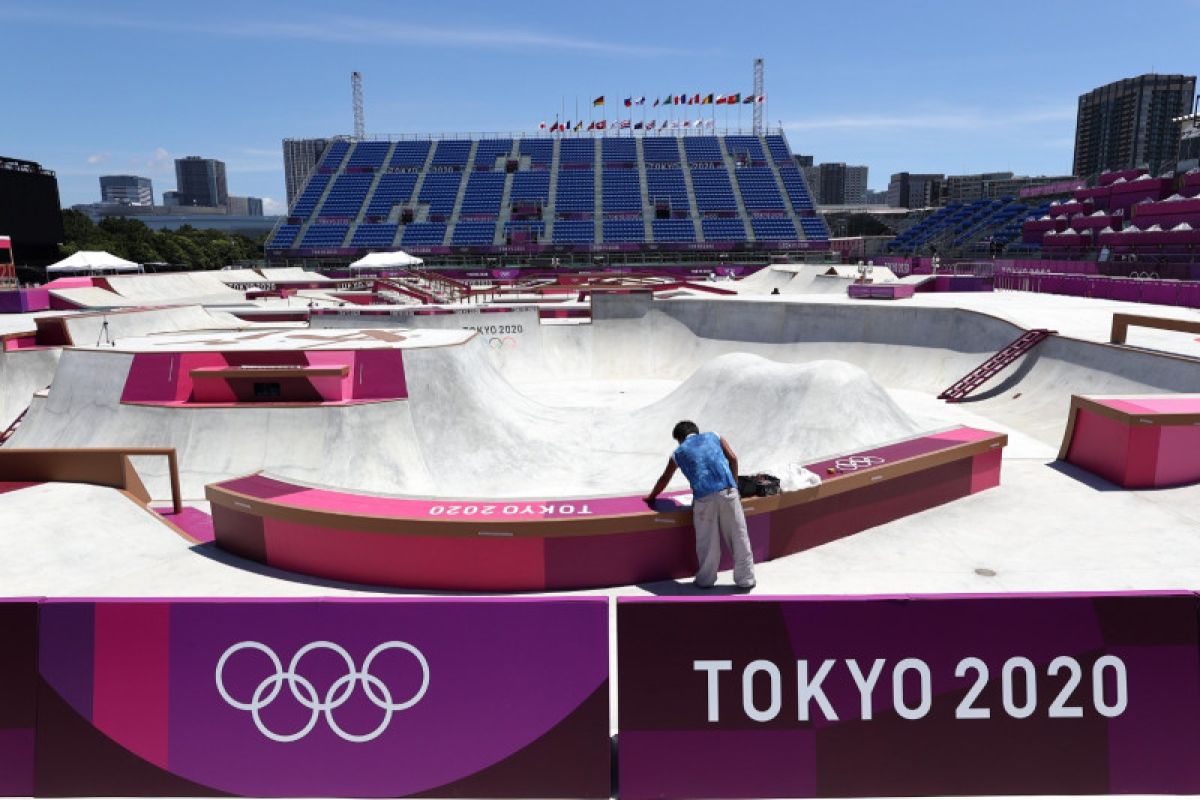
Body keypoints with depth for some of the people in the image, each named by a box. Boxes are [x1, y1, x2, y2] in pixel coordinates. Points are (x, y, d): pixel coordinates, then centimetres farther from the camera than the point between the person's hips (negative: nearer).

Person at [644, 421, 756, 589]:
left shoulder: (678, 452, 20)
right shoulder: (713, 437, 22)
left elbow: (664, 479, 31)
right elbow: (733, 458, 12)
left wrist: (651, 497, 46)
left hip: (703, 497, -1)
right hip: (727, 490, 1)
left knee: (707, 541, 11)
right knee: (738, 536, 9)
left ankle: (706, 580, 22)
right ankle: (745, 579, 16)